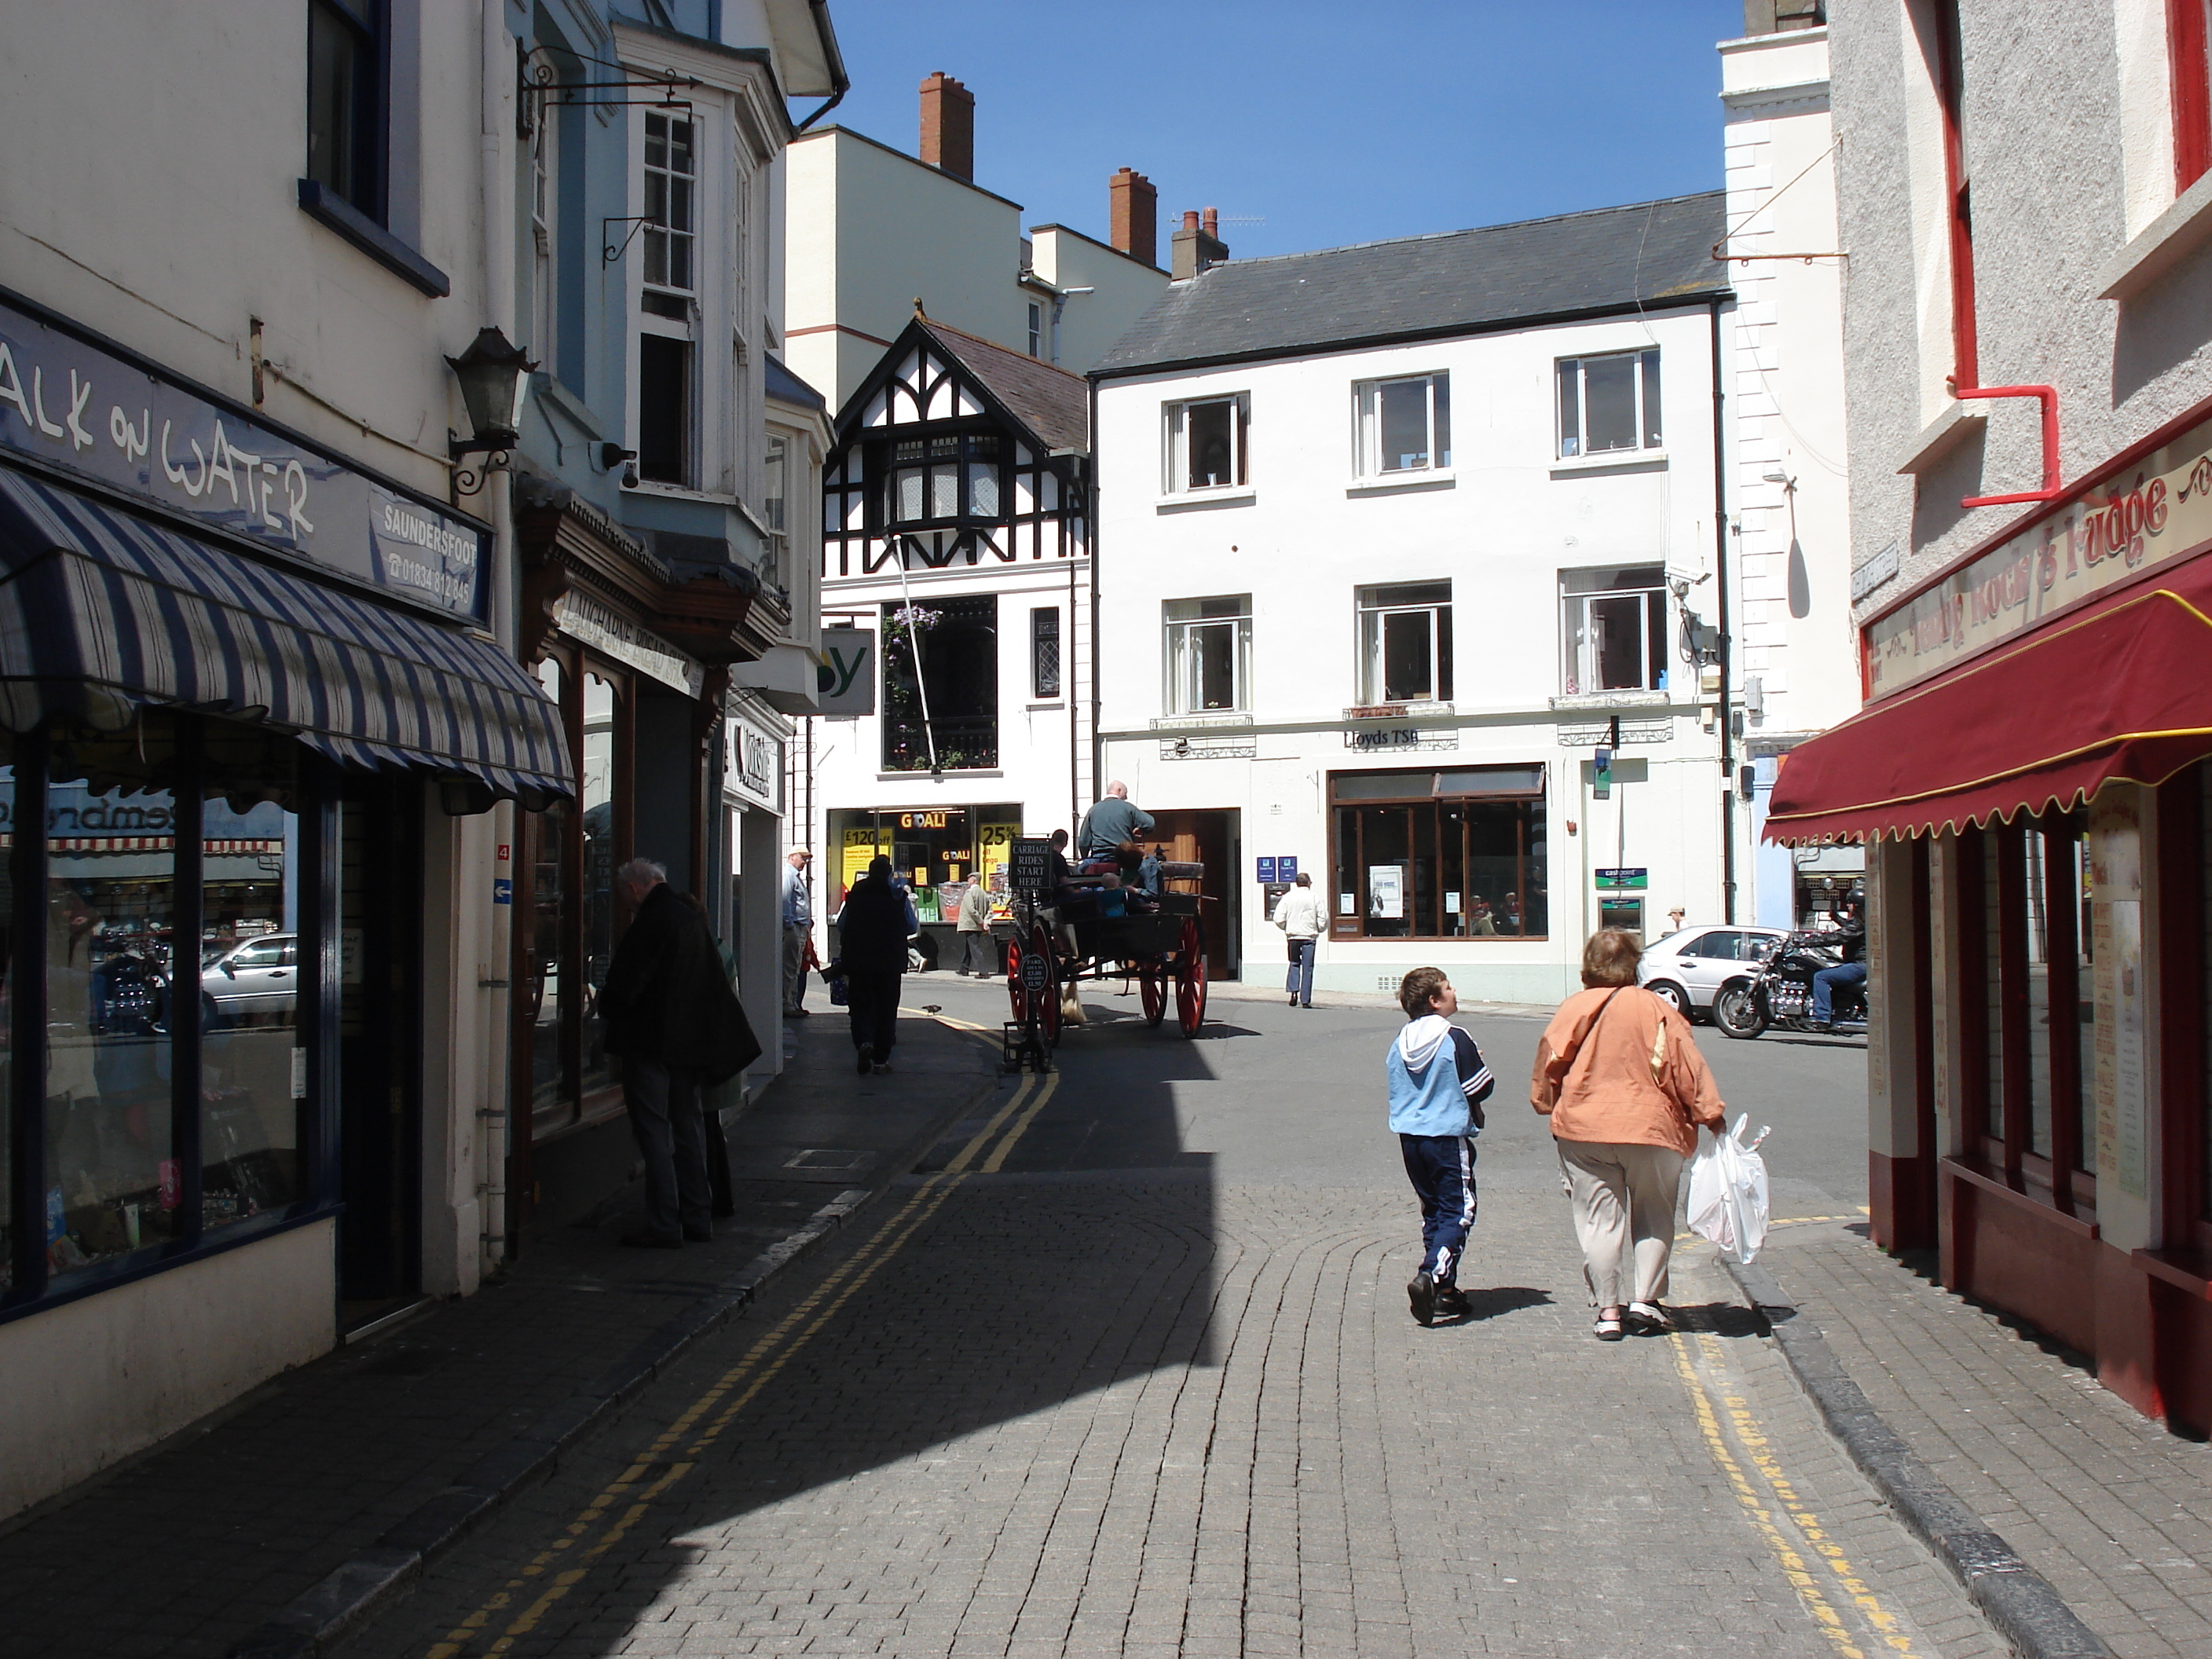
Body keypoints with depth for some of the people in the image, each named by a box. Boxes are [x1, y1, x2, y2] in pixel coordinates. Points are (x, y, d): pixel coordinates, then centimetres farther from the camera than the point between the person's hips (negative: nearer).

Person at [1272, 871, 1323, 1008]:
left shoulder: (1288, 897, 0)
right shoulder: (1315, 898, -4)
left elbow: (1278, 919, -4)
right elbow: (1322, 921, -5)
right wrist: (1317, 930, 16)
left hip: (1293, 936, 1)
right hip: (1309, 936, -1)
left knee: (1294, 964, 18)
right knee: (1308, 968, 4)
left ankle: (1293, 991, -2)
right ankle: (1305, 1000, 4)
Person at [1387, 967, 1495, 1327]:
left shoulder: (1398, 1044, 6)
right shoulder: (1456, 1040, -13)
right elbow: (1481, 1088, -10)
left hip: (1409, 1137, 7)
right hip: (1448, 1136, -7)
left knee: (1432, 1211, 15)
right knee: (1457, 1213, -2)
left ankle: (1446, 1290, 18)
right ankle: (1431, 1275, -20)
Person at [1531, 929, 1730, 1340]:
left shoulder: (1573, 1008, -1)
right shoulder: (1655, 1008, -3)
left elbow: (1548, 1065, 4)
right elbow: (1687, 1067, -4)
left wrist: (1549, 1106, 21)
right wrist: (1712, 1116, 3)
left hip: (1583, 1131, 1)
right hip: (1652, 1129, 0)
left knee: (1600, 1221, 5)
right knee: (1653, 1217, 15)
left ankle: (1608, 1310, 5)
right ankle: (1644, 1301, 10)